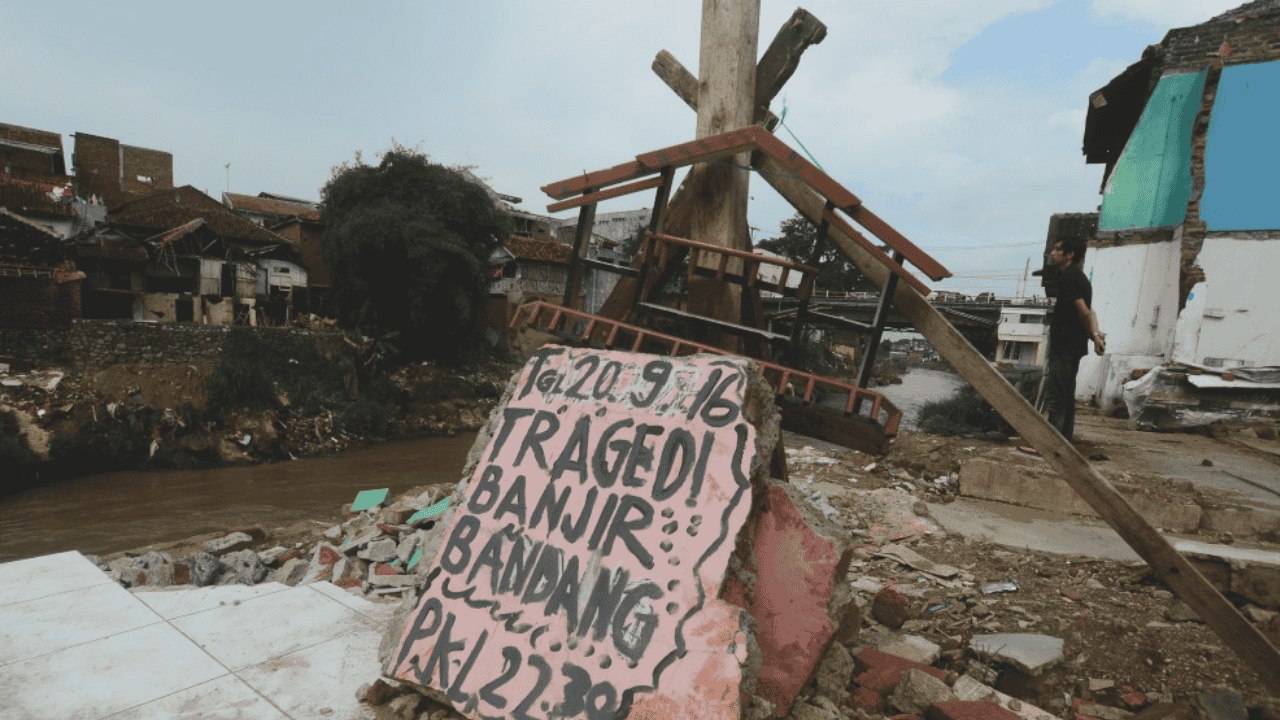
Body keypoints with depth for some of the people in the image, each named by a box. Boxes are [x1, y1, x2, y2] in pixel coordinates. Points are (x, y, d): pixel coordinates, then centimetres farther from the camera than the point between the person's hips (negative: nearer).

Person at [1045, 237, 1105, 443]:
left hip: (1064, 345, -10)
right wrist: (1095, 334, 6)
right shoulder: (1079, 276, 19)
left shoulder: (1068, 277, -14)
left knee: (1055, 398, -9)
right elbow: (1088, 312, 16)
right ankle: (1066, 440, 20)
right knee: (1066, 397, 14)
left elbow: (1084, 312, -17)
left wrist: (1094, 336, -8)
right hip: (1075, 345, 10)